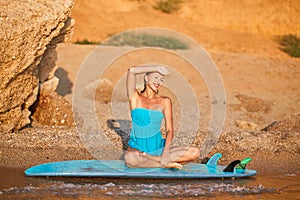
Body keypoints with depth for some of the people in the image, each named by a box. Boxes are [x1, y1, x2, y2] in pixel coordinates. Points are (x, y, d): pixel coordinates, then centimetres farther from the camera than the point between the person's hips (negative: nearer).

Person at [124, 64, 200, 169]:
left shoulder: (165, 101, 7)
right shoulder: (135, 97, 3)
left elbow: (169, 130, -1)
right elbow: (131, 71, -13)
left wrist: (165, 153, -18)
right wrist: (157, 68, -6)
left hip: (159, 148, 2)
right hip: (137, 148, -2)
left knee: (195, 152, -19)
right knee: (129, 158, -40)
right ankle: (166, 163, -21)